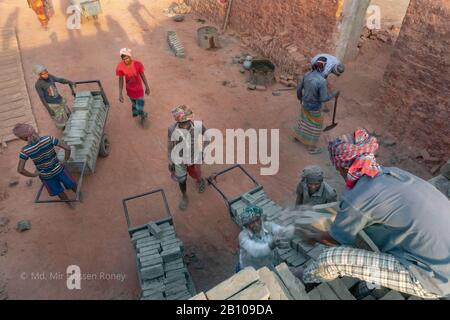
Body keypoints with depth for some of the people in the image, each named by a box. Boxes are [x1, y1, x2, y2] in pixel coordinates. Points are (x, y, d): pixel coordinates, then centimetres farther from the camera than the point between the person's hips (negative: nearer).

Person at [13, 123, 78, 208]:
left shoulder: (25, 151, -22)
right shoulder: (48, 138, -23)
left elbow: (20, 170, -18)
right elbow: (67, 148, -21)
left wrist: (33, 175, 0)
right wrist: (66, 160, -3)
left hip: (46, 176, 0)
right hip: (59, 169, 0)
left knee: (59, 192, 27)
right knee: (71, 185, 28)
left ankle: (70, 204, 51)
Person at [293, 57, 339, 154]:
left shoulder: (307, 75, -12)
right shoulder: (322, 81, -33)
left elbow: (299, 89, -1)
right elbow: (323, 99, -25)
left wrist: (300, 98, 20)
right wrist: (334, 95, -8)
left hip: (305, 103, 6)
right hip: (314, 107, -6)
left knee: (304, 118, 32)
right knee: (316, 126, 15)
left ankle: (297, 136, 54)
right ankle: (312, 147, 31)